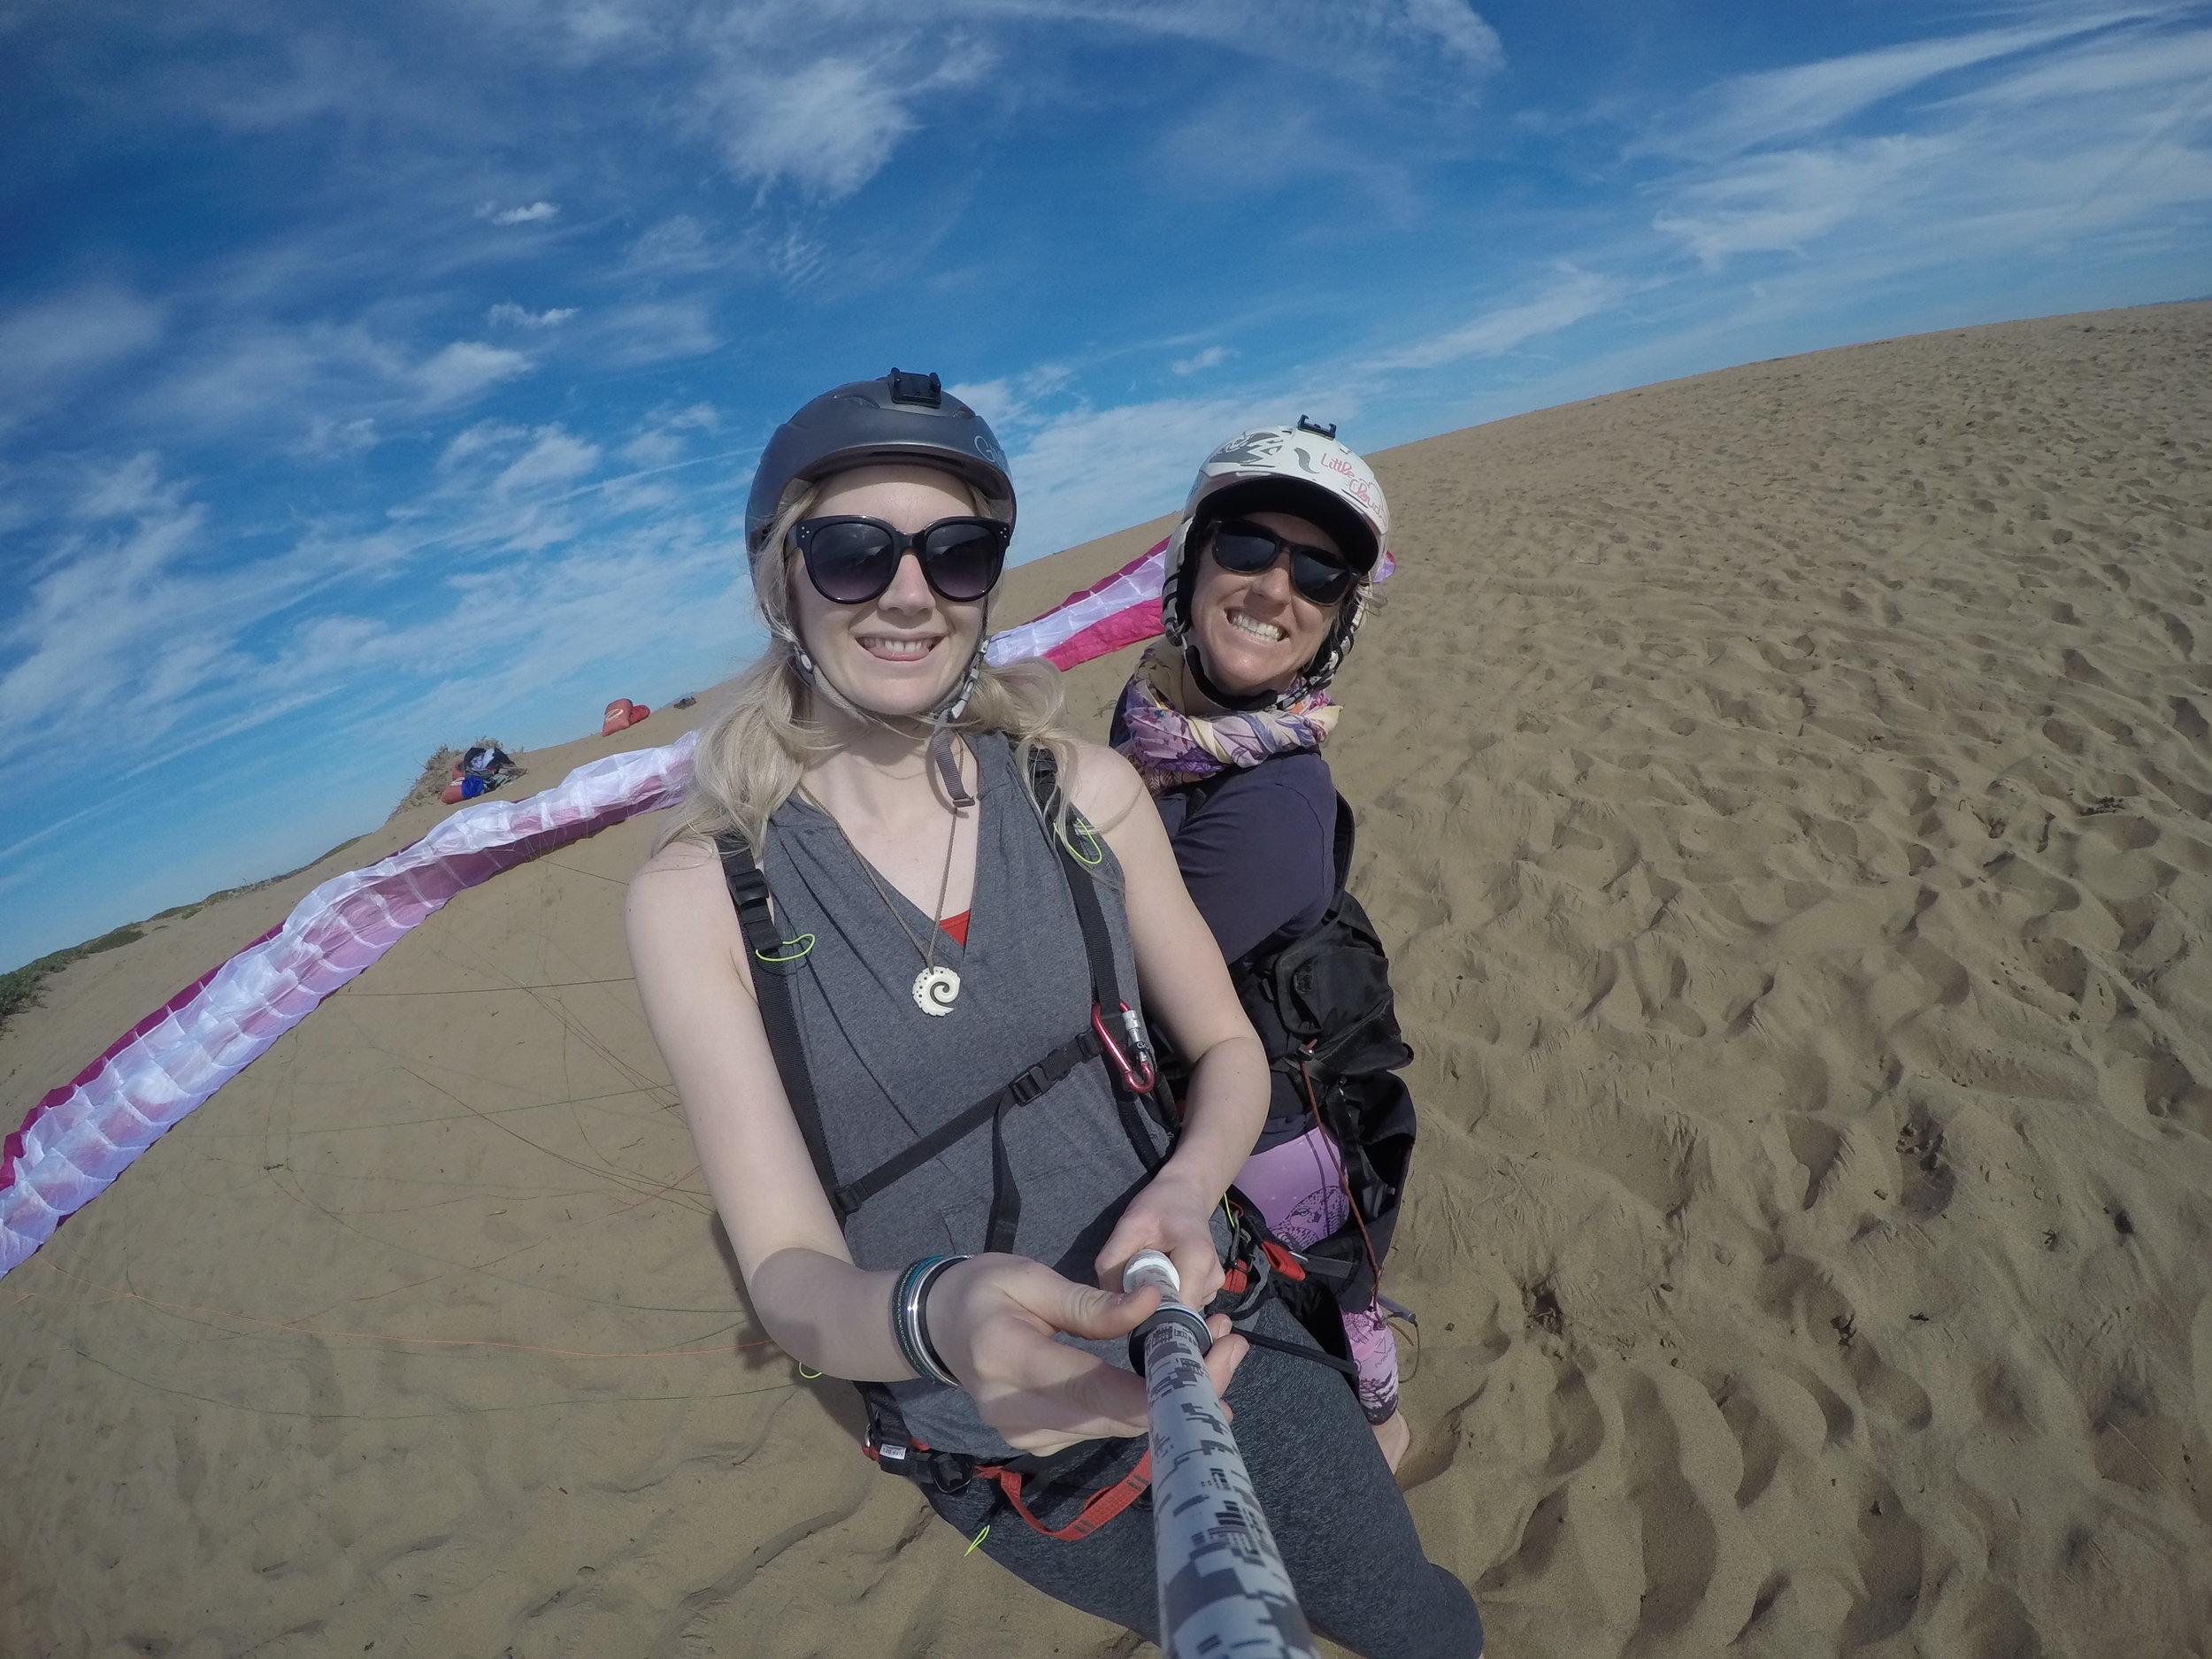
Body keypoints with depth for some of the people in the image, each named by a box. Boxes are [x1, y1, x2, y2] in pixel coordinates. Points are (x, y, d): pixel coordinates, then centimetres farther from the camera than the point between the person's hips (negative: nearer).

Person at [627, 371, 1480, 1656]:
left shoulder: (1086, 790, -10)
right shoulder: (699, 896, -16)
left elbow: (1228, 1044, -1)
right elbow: (789, 1275, -17)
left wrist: (1190, 1184, -22)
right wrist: (932, 1315, -39)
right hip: (1007, 1443, -1)